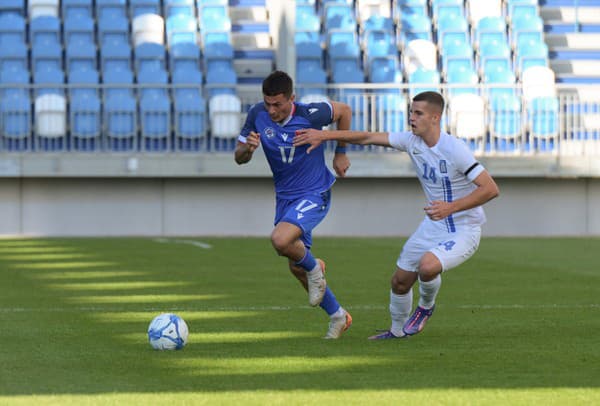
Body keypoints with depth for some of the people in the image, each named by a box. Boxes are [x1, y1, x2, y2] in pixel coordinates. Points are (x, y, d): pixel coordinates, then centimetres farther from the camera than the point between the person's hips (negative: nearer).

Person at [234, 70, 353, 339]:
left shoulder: (310, 115, -21)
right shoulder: (257, 115, -10)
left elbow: (344, 110, -1)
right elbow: (239, 158, -3)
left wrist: (340, 153, 4)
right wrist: (248, 148, -27)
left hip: (314, 195, -6)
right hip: (284, 197, 6)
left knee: (280, 240, -31)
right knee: (296, 267, 11)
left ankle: (314, 267, 2)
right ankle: (338, 317, 30)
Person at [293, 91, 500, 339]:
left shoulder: (454, 150, -24)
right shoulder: (412, 141, -3)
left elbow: (490, 189, -26)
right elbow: (369, 138, 2)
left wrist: (451, 207, -33)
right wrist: (324, 135, -4)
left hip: (463, 231, -7)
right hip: (433, 226, 7)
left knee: (427, 266, -33)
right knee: (400, 280, 9)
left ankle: (426, 307, 0)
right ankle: (398, 330, 36)